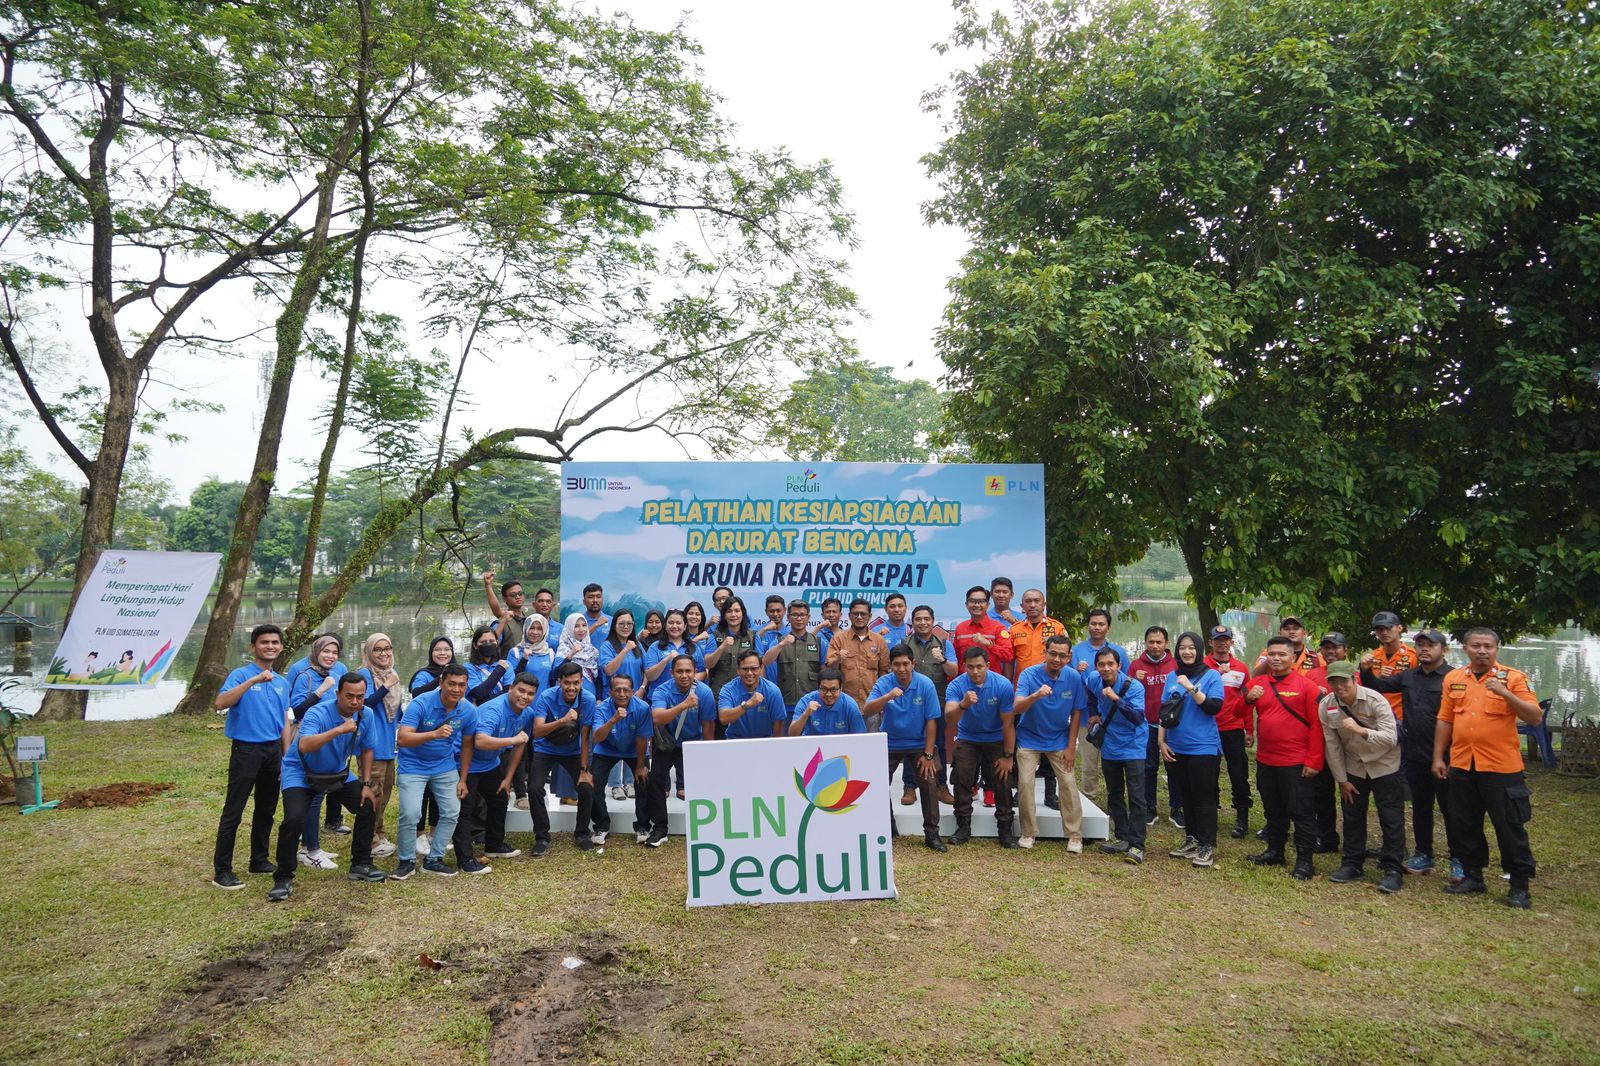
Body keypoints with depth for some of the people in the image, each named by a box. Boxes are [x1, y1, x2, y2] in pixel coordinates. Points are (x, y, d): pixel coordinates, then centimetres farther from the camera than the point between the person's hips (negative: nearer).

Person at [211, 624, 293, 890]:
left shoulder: (283, 682, 10)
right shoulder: (241, 675, -7)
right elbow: (220, 703, -26)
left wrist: (286, 757, 11)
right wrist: (253, 680, -33)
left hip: (273, 751, 6)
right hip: (246, 750, -6)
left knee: (266, 810, 14)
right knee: (233, 811, -2)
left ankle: (260, 860, 25)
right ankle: (221, 870, 5)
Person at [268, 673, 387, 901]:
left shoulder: (366, 715, -12)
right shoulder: (318, 713, -29)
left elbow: (366, 750, 3)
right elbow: (304, 746, -47)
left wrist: (366, 784, 0)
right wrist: (339, 730, -54)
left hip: (338, 774, 6)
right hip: (301, 774, -5)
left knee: (367, 807, 0)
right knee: (294, 820, -24)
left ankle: (361, 865, 17)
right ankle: (283, 878, -4)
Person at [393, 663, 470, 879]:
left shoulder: (467, 709, -9)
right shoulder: (421, 703, -23)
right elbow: (402, 738, -31)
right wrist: (434, 734, -44)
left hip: (445, 766, 4)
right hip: (413, 766, -4)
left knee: (452, 812, 0)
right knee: (410, 814, -14)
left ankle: (433, 860, 17)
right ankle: (407, 861, 9)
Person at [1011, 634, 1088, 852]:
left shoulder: (1074, 678, -12)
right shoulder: (1028, 675, -20)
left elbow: (1076, 713, -1)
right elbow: (1017, 708, -31)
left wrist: (1071, 746, -2)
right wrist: (1035, 695, -51)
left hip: (1059, 741, 2)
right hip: (1029, 739, -1)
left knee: (1069, 784, -3)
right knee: (1025, 783, -7)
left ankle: (1075, 835, 12)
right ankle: (1028, 833, 10)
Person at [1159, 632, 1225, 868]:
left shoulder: (1211, 675, -4)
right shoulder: (1173, 677, 8)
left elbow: (1215, 707, -16)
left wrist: (1191, 688, -23)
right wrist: (1162, 741, 8)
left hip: (1204, 748, -5)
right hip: (1177, 748, 5)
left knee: (1204, 797, 0)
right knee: (1187, 796, 14)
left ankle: (1207, 847, 6)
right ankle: (1191, 839, 25)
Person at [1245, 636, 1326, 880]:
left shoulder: (1306, 686, -7)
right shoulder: (1257, 683, 6)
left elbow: (1317, 725, -9)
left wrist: (1314, 760, -13)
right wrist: (1247, 699, -13)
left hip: (1296, 763, -5)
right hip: (1265, 761, 5)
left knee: (1301, 812, 2)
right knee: (1273, 810, 17)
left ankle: (1304, 860, 11)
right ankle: (1274, 851, 30)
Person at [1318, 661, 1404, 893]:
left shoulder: (1375, 700, -23)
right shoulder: (1326, 706, -12)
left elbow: (1391, 739, -28)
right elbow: (1332, 746, -5)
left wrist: (1360, 730, -44)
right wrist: (1342, 780, -2)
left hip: (1385, 765, -4)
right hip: (1353, 767, 4)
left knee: (1391, 819, -1)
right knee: (1352, 817, 10)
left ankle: (1392, 870, 9)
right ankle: (1352, 865, 22)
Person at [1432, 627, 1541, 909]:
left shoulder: (1513, 678, -4)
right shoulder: (1453, 678, 7)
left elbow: (1535, 718, -12)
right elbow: (1445, 720, 10)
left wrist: (1505, 693, -25)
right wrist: (1438, 757, 8)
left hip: (1501, 767, -4)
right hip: (1461, 765, 4)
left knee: (1510, 827, 4)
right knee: (1466, 825, 12)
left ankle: (1520, 886, 17)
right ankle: (1472, 876, 26)